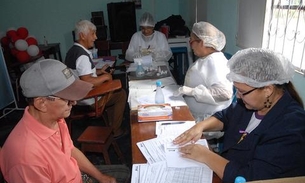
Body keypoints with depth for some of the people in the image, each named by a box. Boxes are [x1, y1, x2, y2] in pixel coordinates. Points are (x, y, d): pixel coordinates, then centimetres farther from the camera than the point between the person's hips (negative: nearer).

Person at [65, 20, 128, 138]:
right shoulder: (83, 55, -25)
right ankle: (115, 131, 11)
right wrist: (105, 76, -18)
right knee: (121, 94, 1)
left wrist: (99, 71, 9)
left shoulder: (73, 50, 7)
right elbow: (87, 81, -33)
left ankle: (110, 123, 32)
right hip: (86, 99, -10)